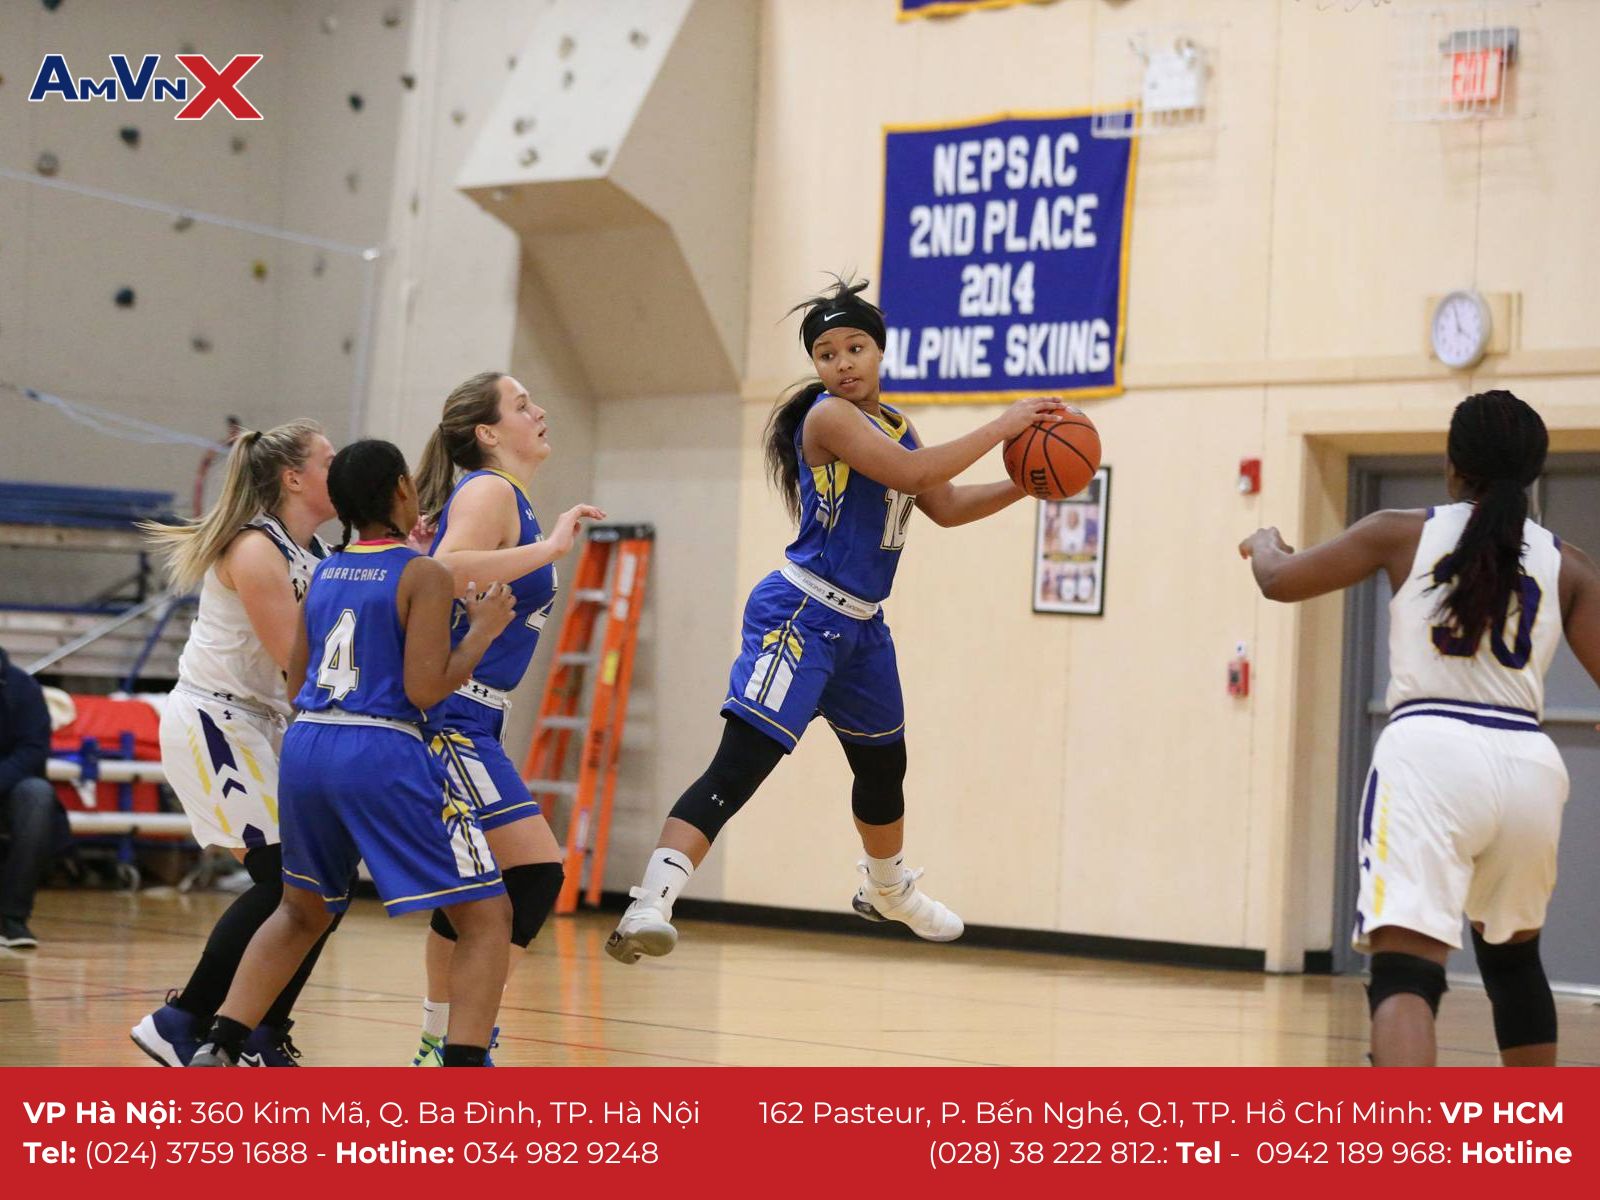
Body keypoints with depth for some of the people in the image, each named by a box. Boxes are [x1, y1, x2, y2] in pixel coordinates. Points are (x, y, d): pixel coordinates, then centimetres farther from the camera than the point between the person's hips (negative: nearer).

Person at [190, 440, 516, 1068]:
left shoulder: (324, 573, 13)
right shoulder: (424, 575, -5)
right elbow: (424, 689, -11)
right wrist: (483, 630, 2)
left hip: (306, 749, 7)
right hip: (382, 756, -7)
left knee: (302, 911, 29)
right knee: (486, 917, 1)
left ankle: (216, 1050, 22)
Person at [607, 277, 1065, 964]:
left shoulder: (892, 424, 13)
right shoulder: (829, 417, -14)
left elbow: (947, 507, 21)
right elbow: (909, 474, -26)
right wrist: (1000, 428, -19)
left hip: (861, 624, 9)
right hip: (802, 615, -9)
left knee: (884, 762, 26)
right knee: (741, 764, -22)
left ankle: (886, 889, 52)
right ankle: (652, 901, -32)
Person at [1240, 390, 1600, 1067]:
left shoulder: (1403, 534, 7)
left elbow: (1279, 581, 15)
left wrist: (1263, 544, 38)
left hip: (1430, 755, -3)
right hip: (1528, 764, 3)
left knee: (1404, 974, -13)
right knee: (1512, 955, 29)